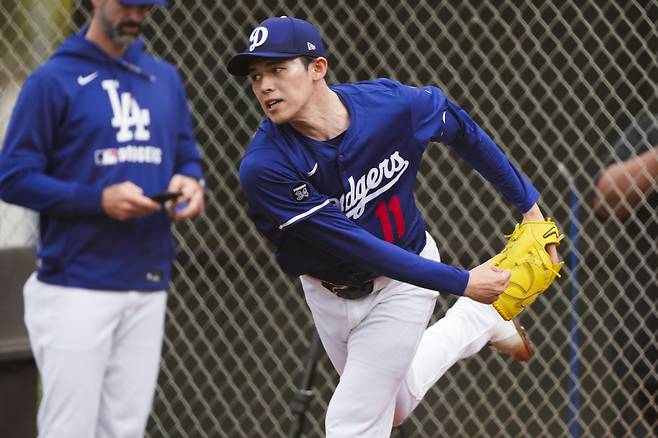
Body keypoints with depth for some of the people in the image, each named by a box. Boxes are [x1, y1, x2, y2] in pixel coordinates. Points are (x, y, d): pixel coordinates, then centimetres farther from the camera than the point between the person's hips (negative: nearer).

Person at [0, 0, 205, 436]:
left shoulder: (166, 78, 15)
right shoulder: (52, 81, -3)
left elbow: (188, 156, 22)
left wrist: (189, 183, -2)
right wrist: (99, 200, -18)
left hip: (149, 290, 5)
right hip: (76, 290, -5)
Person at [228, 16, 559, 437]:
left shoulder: (394, 105, -26)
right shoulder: (265, 167, -32)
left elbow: (460, 127, -3)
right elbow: (355, 245, -31)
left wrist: (528, 202, 0)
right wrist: (460, 282, -32)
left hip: (400, 284, -2)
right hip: (328, 289, 2)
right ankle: (477, 320, 47)